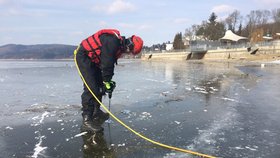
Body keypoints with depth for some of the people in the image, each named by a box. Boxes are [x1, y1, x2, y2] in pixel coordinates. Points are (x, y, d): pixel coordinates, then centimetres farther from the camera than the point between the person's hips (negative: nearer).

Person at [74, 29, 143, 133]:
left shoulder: (119, 45, 6)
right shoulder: (112, 41, -25)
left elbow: (110, 63, 12)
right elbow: (106, 64, -26)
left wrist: (108, 81, 8)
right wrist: (107, 82, -18)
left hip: (93, 60, 11)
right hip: (84, 57, -11)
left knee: (99, 84, 15)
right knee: (91, 87, -17)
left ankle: (96, 112, 30)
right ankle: (86, 121, -14)